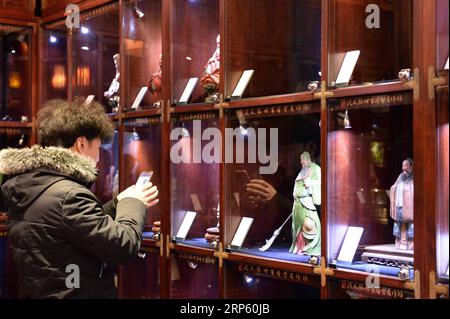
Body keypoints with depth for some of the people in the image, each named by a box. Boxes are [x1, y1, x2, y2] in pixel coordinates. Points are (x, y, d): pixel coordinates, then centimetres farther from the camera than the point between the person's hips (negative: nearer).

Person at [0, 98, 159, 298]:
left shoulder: (26, 185, 5)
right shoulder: (68, 195, -24)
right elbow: (122, 248, -21)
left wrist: (118, 204, 10)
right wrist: (133, 205, -6)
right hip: (77, 294, -9)